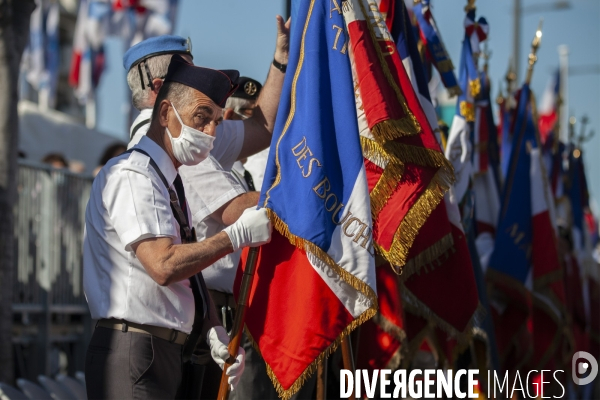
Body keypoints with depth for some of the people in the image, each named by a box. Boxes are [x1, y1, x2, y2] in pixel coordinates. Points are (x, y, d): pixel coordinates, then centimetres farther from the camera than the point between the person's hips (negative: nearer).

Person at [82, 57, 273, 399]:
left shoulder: (169, 183, 19)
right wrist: (239, 235, -15)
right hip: (135, 354, -9)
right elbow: (164, 265, -22)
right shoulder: (131, 175, -12)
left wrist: (214, 331, 4)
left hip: (170, 354, 9)